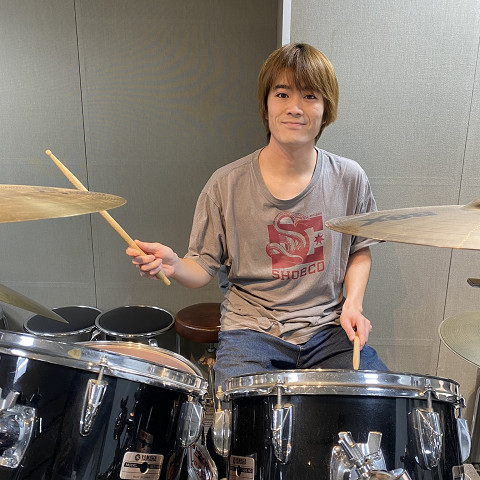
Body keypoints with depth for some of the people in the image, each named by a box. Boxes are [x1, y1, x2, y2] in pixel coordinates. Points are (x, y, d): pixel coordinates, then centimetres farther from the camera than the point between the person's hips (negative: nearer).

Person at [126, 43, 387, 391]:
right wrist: (173, 266, -24)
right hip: (253, 328, -2)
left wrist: (353, 303, -4)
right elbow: (203, 269, -2)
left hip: (328, 327, 3)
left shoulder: (349, 179, -3)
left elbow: (360, 249, 12)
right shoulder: (227, 185, -9)